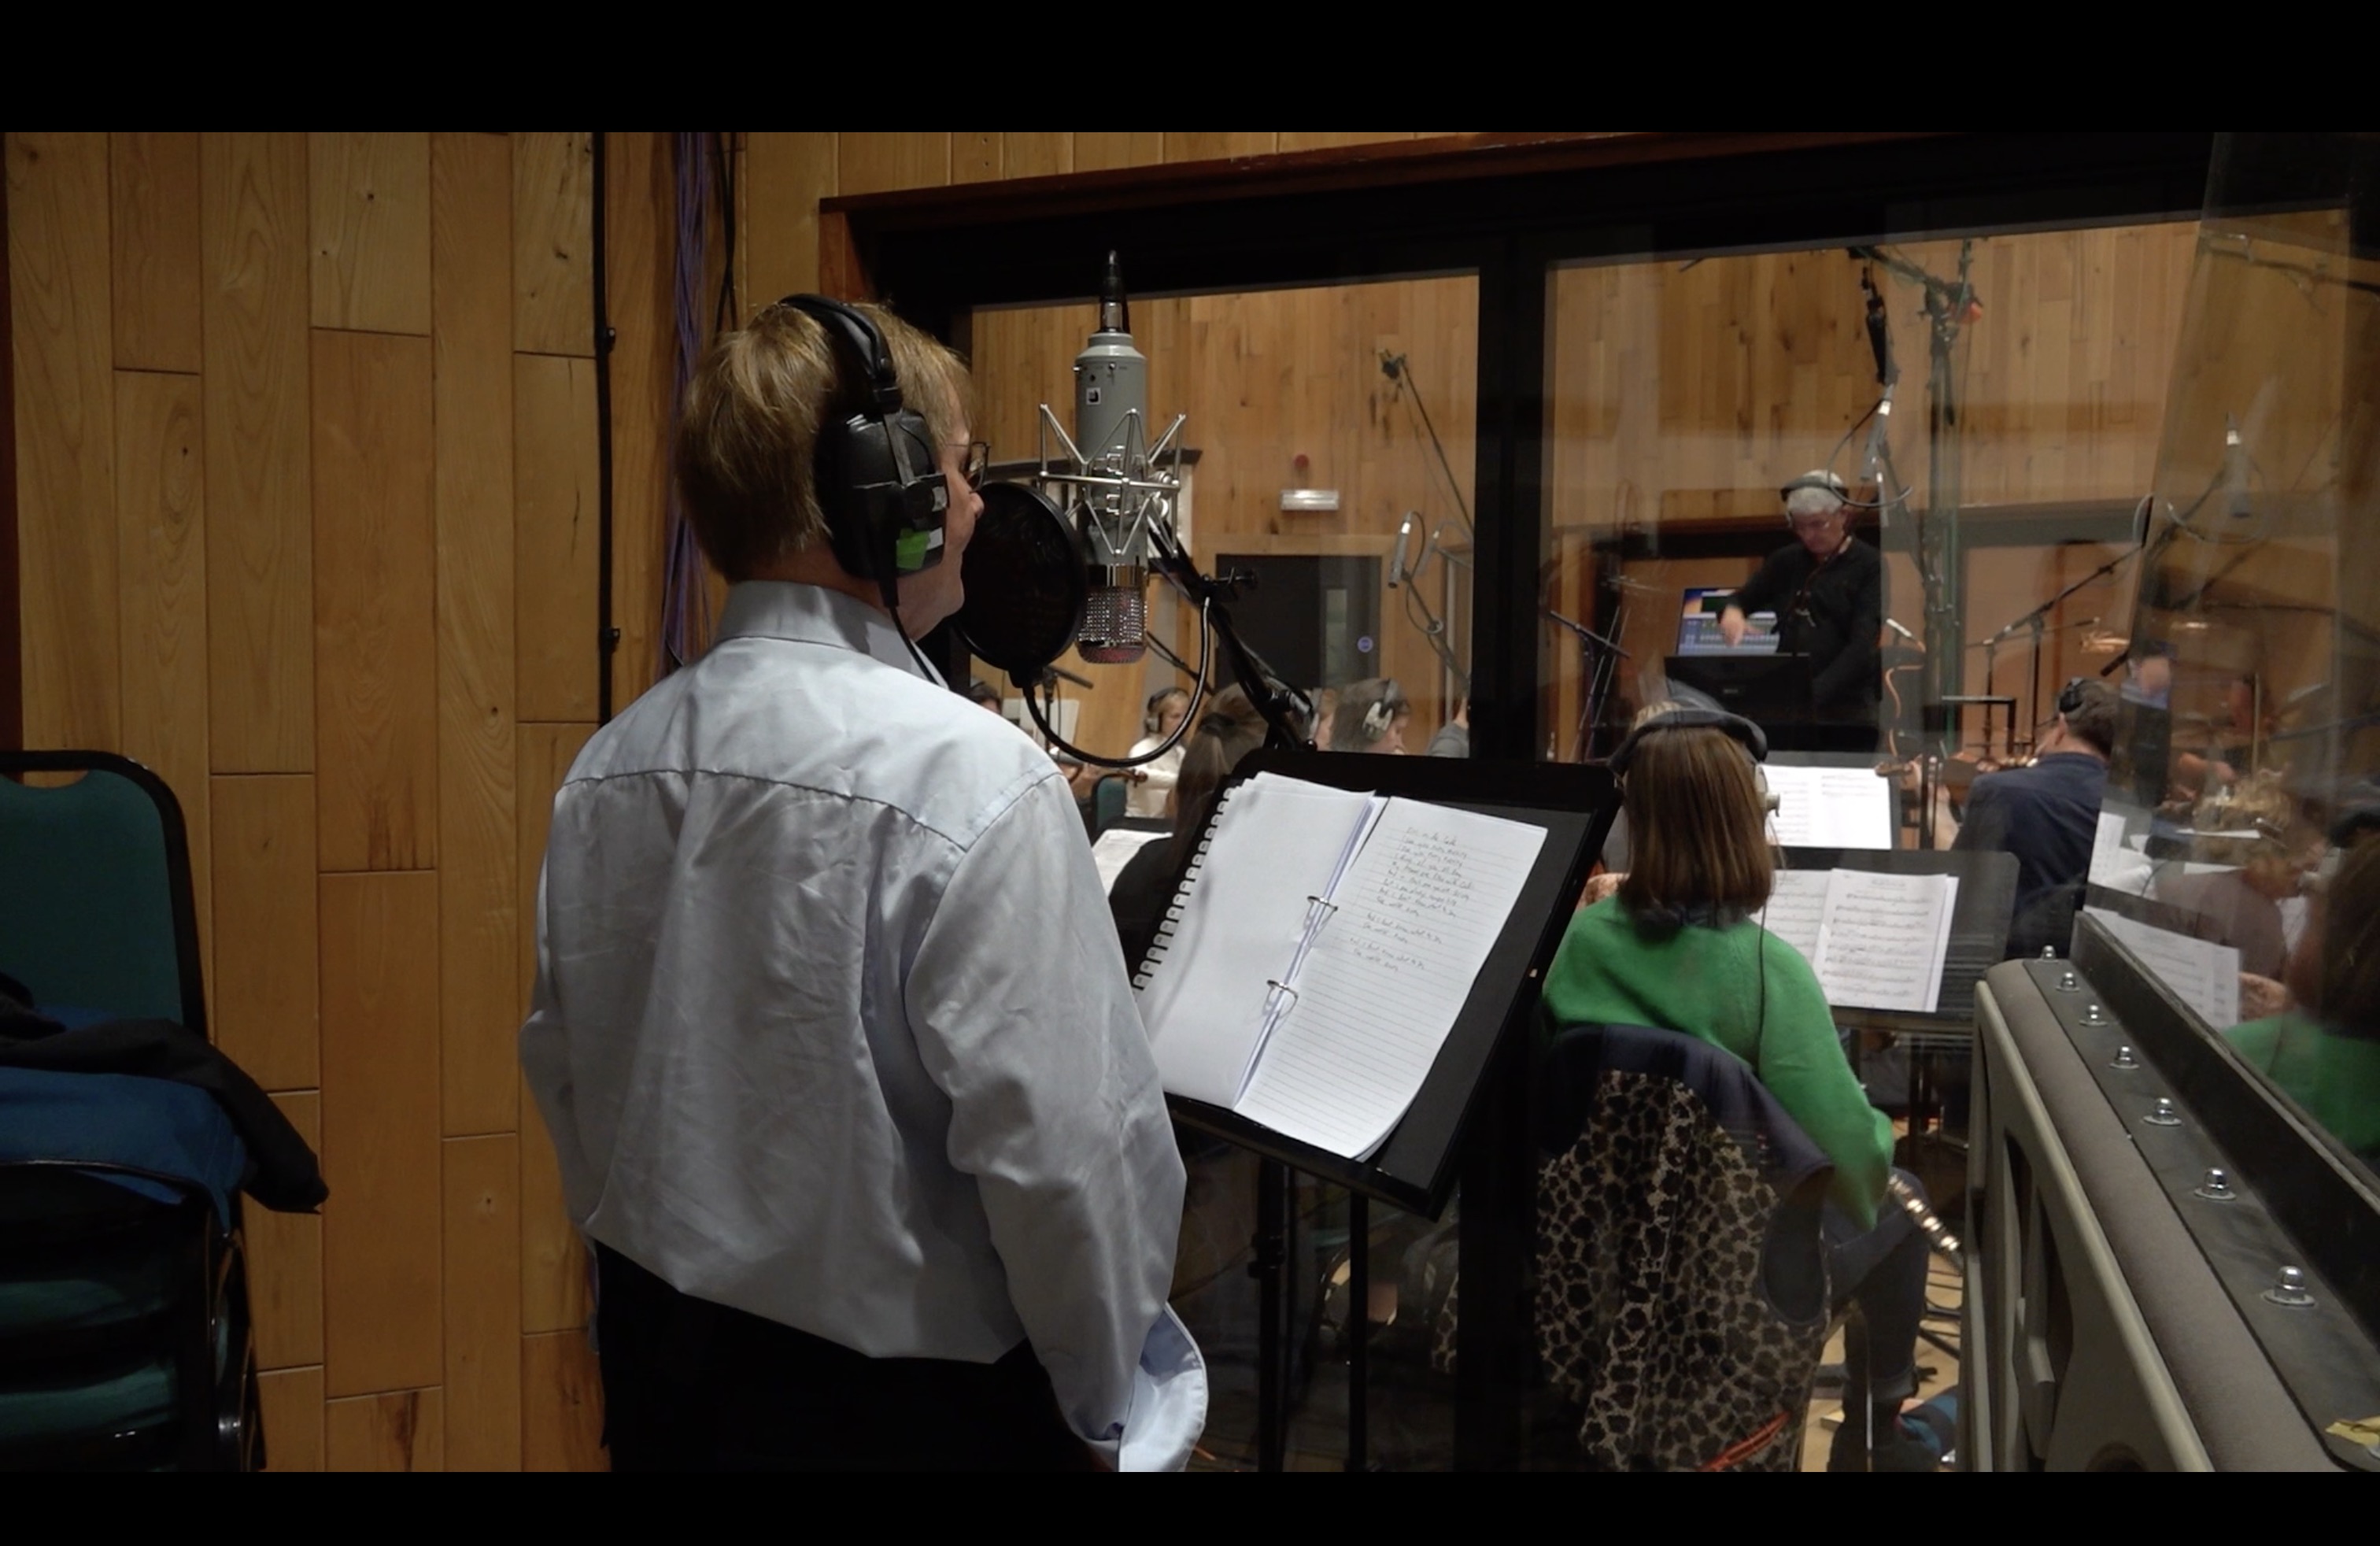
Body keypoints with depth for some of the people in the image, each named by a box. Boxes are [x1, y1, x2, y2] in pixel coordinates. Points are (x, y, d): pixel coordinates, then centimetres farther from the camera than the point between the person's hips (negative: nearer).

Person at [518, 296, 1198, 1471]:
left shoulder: (608, 767, -4)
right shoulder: (967, 778, -25)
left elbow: (567, 1076, 6)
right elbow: (1063, 1157, -24)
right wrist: (1110, 1411, -7)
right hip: (907, 1396, -6)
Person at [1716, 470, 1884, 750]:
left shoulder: (1869, 566, -1)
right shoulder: (1785, 561, 13)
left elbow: (1862, 646, -12)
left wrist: (1815, 695, -26)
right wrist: (1731, 612, -11)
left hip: (1846, 719, -4)